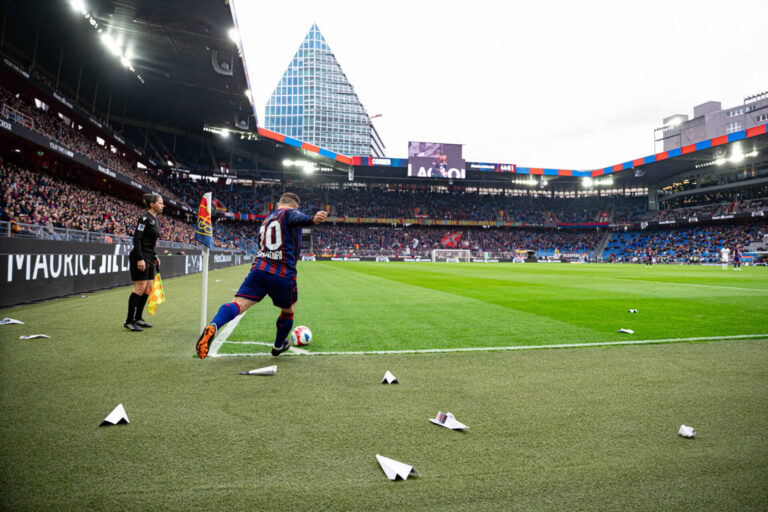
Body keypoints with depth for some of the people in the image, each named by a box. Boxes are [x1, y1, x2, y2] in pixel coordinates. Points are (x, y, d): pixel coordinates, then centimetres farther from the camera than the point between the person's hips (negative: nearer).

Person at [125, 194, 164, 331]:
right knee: (140, 288, -9)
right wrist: (140, 258, -22)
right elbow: (137, 239, -18)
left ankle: (138, 318, 21)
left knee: (148, 288, 10)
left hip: (148, 258, 10)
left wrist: (154, 257, 20)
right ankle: (129, 321, 0)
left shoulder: (154, 219, 16)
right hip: (140, 257, -10)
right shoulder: (145, 218, -12)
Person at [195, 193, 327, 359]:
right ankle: (279, 346, 38)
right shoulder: (290, 213, 4)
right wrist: (313, 219, -44)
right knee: (288, 311, 20)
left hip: (259, 269, 5)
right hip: (283, 275, -4)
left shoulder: (266, 220, 27)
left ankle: (213, 326, -38)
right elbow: (298, 218, -22)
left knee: (239, 303, -9)